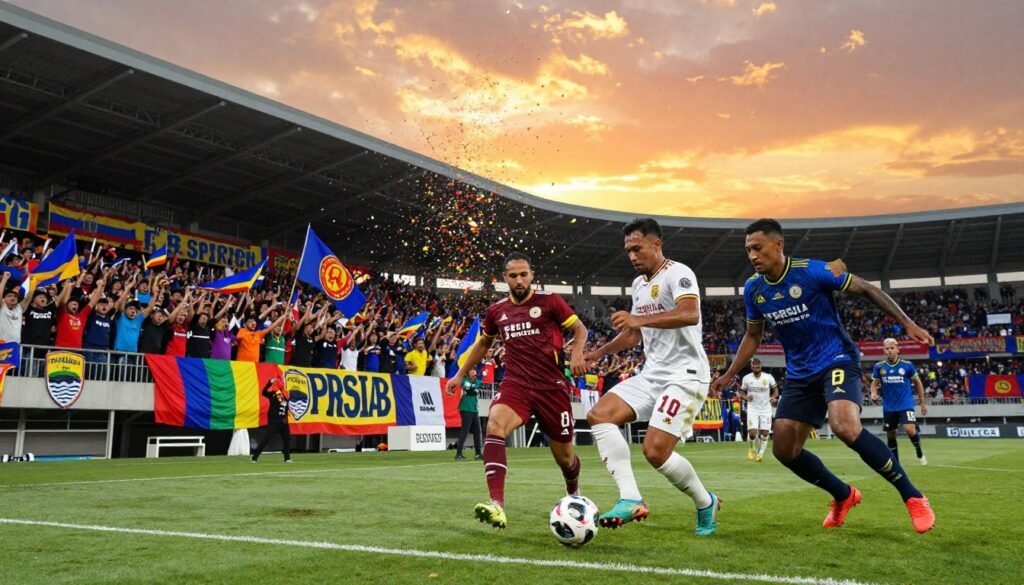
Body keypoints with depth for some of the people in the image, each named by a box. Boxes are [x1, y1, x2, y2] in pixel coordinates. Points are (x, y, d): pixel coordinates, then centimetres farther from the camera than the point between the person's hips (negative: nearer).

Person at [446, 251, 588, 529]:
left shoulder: (549, 301, -2)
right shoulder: (496, 311, 9)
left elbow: (580, 328, 5)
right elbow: (483, 343, 25)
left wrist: (577, 352, -16)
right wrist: (459, 375, 24)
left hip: (551, 386, -2)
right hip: (515, 384, 2)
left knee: (564, 456, 9)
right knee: (494, 425, -30)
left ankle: (574, 494, 44)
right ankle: (497, 505, -36)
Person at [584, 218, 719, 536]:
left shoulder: (677, 273, -10)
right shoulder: (638, 283, 17)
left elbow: (691, 314, -29)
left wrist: (640, 319, -37)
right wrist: (600, 352, 19)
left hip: (685, 374, -9)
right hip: (652, 373, 9)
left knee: (655, 450, -18)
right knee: (599, 415, -9)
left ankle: (706, 503, 11)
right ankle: (631, 499, -15)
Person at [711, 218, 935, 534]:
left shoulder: (813, 272, -17)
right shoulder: (753, 289, 0)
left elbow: (866, 289, -9)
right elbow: (752, 336, 15)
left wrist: (907, 323, -15)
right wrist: (729, 375, 10)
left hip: (837, 360, -6)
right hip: (799, 375, 6)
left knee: (846, 428, -31)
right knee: (784, 450, 0)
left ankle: (913, 497, -12)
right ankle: (844, 495, 25)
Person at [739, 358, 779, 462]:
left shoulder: (768, 377, -5)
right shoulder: (746, 378, -3)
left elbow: (775, 388, 7)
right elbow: (742, 391, 8)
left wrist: (774, 397, -12)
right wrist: (746, 397, -14)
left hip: (766, 409, 1)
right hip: (752, 409, -1)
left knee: (764, 433, -1)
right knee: (752, 433, -12)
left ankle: (761, 453, 20)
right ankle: (752, 448, 19)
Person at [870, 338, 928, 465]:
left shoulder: (907, 365, -4)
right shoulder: (879, 367, -1)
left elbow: (917, 382, 7)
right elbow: (874, 383, 9)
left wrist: (922, 403, 9)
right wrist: (874, 393, -14)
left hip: (906, 405, -2)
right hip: (888, 407, 3)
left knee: (910, 430, -21)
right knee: (891, 435, 7)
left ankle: (919, 452, 9)